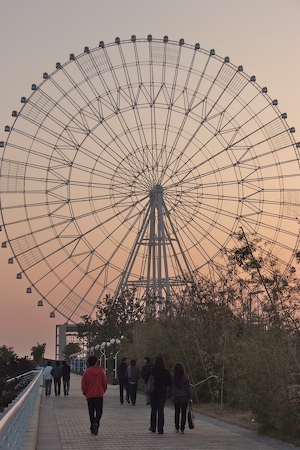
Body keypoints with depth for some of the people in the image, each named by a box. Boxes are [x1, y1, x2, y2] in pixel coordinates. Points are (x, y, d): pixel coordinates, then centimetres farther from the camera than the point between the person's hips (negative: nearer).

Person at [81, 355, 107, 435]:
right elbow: (105, 383, 3)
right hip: (99, 395, 0)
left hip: (90, 395, 0)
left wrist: (85, 393, 14)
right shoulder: (101, 371, -2)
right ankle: (96, 422, -22)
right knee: (99, 411, 5)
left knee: (91, 412, 10)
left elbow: (83, 385, -4)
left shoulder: (86, 372, -8)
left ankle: (93, 428, 12)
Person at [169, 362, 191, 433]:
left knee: (177, 412, 17)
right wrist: (189, 397, 2)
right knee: (183, 413, 5)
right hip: (184, 397, -2)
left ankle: (177, 428, 16)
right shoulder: (185, 377, -9)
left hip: (176, 397, 2)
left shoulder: (173, 377, -5)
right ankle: (182, 428, 1)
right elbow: (187, 388, -6)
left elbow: (171, 388, 0)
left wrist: (170, 396, 9)